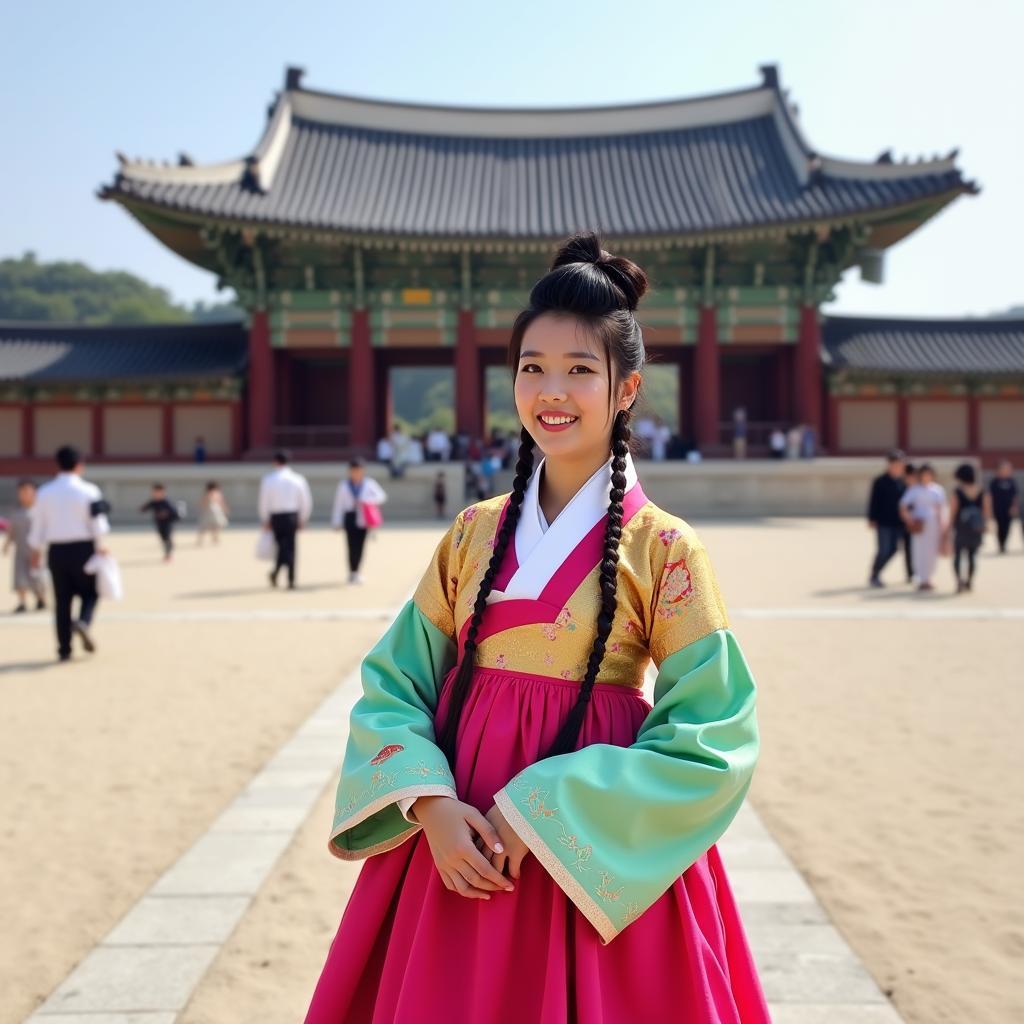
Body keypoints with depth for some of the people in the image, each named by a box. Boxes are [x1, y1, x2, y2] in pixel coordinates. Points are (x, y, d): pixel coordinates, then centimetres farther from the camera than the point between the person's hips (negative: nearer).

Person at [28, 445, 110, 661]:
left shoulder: (44, 492, 2)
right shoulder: (88, 490, -6)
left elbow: (38, 525, 5)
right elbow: (97, 522, -8)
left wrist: (36, 552, 14)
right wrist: (100, 545, 5)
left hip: (56, 551, 2)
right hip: (83, 548, -2)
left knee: (62, 600, 9)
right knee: (90, 592, 14)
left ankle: (64, 649, 9)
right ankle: (83, 621, -16)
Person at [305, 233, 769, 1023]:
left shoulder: (663, 548, -9)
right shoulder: (474, 534, 3)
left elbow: (710, 739, -12)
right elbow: (394, 682, 4)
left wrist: (542, 812, -17)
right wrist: (431, 805, -13)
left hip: (591, 862, -3)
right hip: (460, 844, 4)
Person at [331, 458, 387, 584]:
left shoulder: (369, 483, 5)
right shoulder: (344, 486, 4)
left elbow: (381, 496, 4)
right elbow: (338, 504, 5)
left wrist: (368, 500, -12)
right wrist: (336, 522, 2)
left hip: (364, 518, 1)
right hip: (350, 517, -1)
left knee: (360, 545, 2)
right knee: (352, 545, -7)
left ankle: (356, 572, 15)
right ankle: (352, 572, 1)